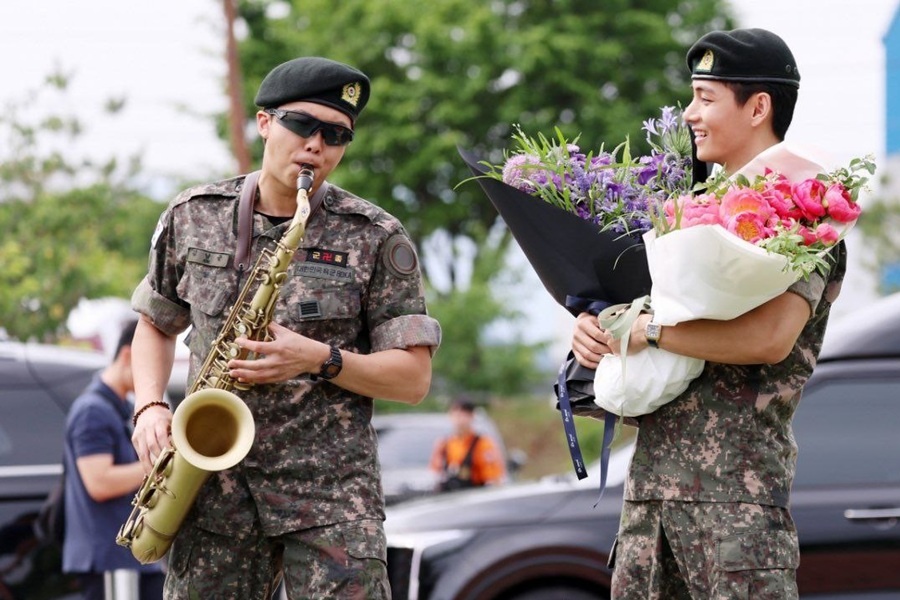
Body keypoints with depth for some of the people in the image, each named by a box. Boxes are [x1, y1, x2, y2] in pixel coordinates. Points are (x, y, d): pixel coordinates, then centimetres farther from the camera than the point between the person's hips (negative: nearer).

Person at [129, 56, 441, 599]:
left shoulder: (378, 239, -1)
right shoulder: (192, 217, 8)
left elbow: (413, 379, -1)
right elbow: (156, 325, 21)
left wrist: (321, 359, -17)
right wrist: (149, 408, 3)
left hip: (331, 491, -2)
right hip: (214, 488, 2)